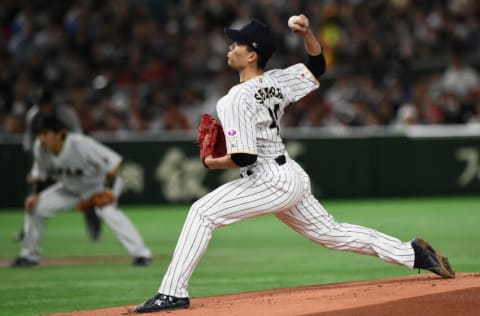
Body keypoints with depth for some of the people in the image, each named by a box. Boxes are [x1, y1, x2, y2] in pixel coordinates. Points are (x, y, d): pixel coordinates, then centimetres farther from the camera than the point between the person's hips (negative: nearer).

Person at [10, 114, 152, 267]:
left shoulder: (81, 144, -37)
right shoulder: (40, 147, -19)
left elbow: (113, 161, -31)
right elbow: (38, 172, 2)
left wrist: (108, 189, -34)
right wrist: (34, 194, -10)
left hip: (100, 184, -6)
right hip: (70, 188, 7)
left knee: (107, 210, -35)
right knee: (35, 206, -1)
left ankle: (141, 253, -33)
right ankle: (29, 254, 19)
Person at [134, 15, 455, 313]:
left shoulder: (236, 100, -17)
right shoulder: (277, 81, 6)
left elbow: (244, 157, -24)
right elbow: (317, 65, 22)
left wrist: (213, 163, -5)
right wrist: (308, 34, 4)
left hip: (271, 182, -9)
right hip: (293, 178, 9)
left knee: (202, 212, -11)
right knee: (330, 232, 20)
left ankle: (173, 292, -17)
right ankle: (413, 252, 21)